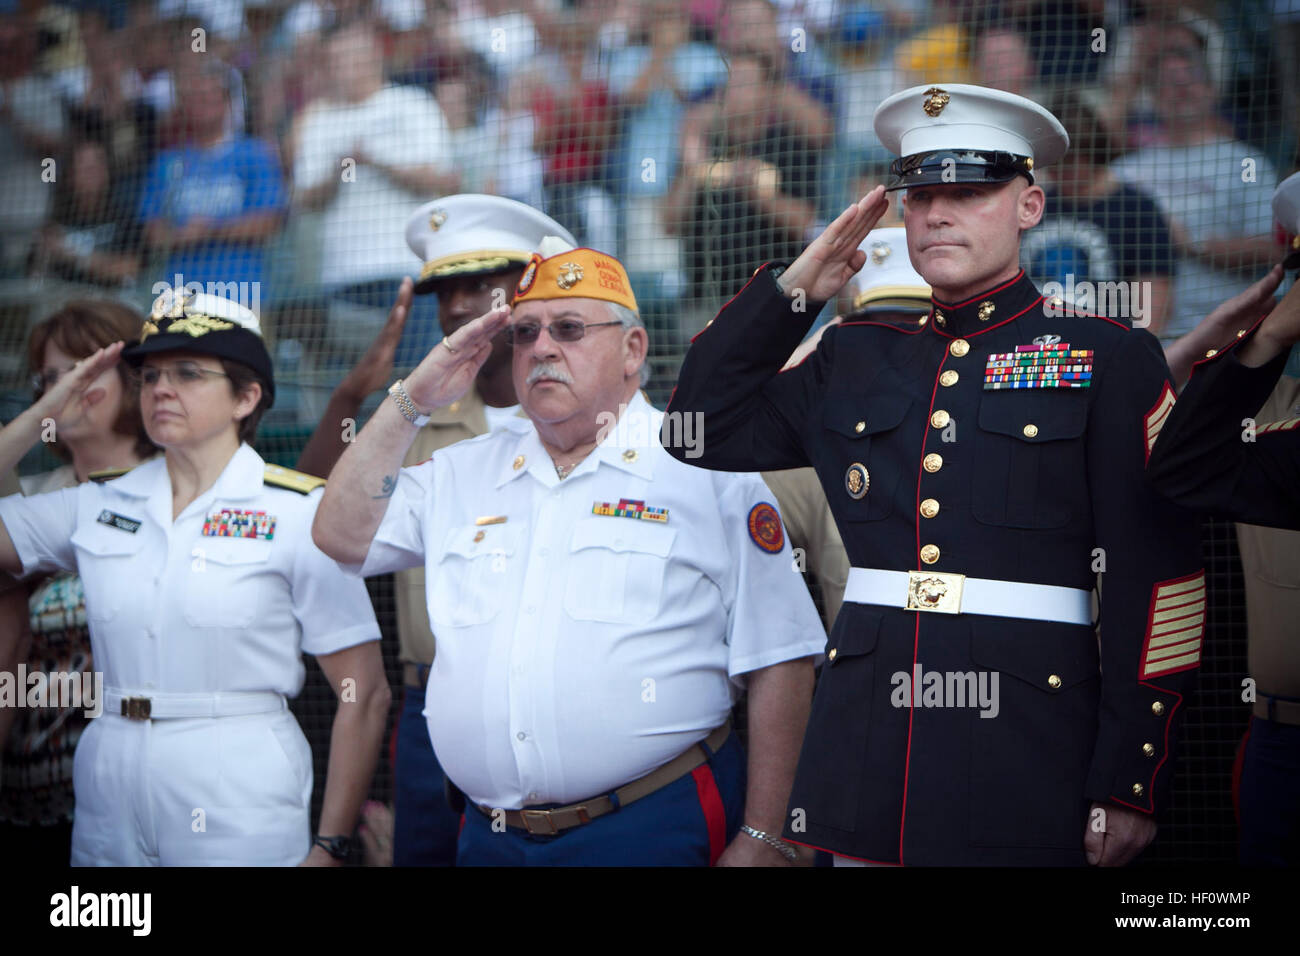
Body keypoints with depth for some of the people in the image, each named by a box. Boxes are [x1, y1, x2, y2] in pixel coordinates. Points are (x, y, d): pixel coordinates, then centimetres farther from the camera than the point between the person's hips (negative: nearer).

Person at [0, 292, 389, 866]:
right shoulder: (98, 505, 9)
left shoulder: (299, 513, -4)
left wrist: (330, 848, -11)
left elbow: (364, 696, -6)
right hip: (110, 814, 4)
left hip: (240, 819, -4)